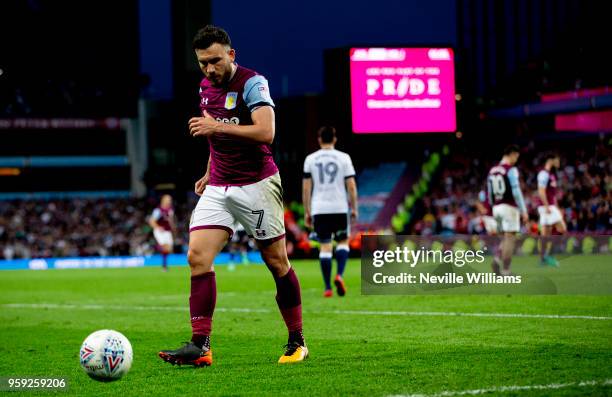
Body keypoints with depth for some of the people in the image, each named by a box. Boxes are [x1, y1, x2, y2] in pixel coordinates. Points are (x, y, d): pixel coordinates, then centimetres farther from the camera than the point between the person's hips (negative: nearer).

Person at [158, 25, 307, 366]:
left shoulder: (253, 83, -12)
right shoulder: (206, 87, 11)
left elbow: (265, 132, -25)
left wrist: (217, 126, -26)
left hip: (257, 184, -6)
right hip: (218, 188, 6)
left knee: (277, 262, 2)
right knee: (198, 257, -10)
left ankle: (297, 342, 16)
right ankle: (200, 345, -12)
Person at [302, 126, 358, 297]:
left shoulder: (310, 159, 4)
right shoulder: (344, 158, 1)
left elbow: (306, 188, 3)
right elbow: (351, 186, -1)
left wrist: (307, 212, 9)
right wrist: (354, 208, 9)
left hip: (319, 209, 1)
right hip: (340, 208, -1)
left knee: (325, 246, 4)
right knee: (343, 242, 14)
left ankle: (328, 288, -1)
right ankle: (339, 275, -9)